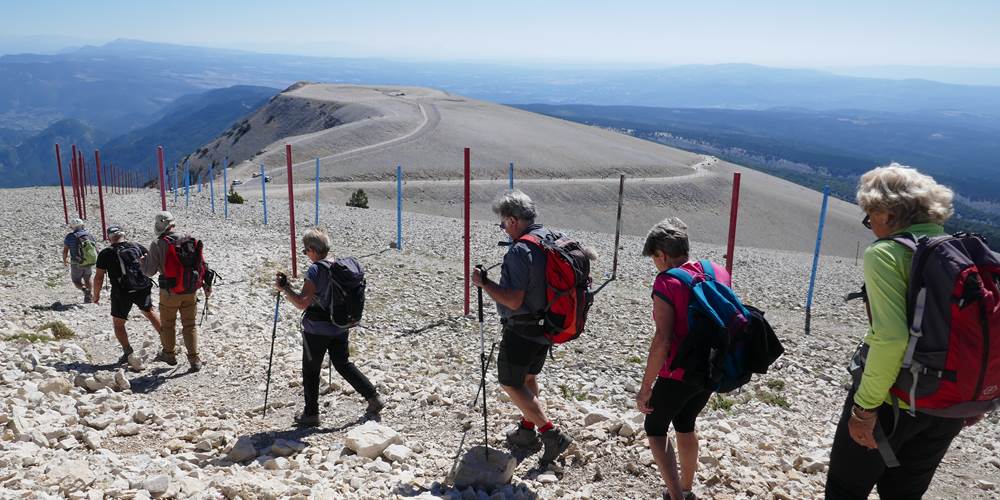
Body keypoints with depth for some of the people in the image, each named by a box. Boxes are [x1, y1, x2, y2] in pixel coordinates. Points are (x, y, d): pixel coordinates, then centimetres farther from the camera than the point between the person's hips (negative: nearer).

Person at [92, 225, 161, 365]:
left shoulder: (105, 254, -4)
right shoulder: (137, 247, 3)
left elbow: (99, 277, -4)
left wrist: (96, 295, 7)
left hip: (121, 293, -3)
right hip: (143, 289, 3)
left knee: (118, 323, 13)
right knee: (149, 312, 25)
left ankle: (127, 352, 3)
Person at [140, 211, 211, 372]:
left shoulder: (157, 244, -11)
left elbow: (149, 271, -7)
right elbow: (202, 264, 2)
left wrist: (143, 260, 14)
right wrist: (207, 284, 11)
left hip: (170, 292, -3)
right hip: (191, 291, 3)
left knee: (167, 324, 18)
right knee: (190, 325, 11)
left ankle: (169, 354, 33)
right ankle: (194, 359, 9)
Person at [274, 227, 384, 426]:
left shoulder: (315, 270, -19)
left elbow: (302, 303, -22)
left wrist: (284, 288, -11)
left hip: (317, 330, -7)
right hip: (341, 326, 7)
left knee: (311, 371, 11)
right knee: (343, 364, 20)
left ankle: (311, 414, 22)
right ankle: (373, 397, 17)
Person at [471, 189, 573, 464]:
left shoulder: (520, 250, -25)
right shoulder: (554, 238, 2)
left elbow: (514, 300, -28)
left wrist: (484, 282, -16)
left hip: (522, 330, -9)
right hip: (548, 326, 9)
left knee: (511, 384, 5)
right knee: (529, 377, 24)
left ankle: (552, 434, 2)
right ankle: (527, 431, 35)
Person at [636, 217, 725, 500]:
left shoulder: (666, 283, -20)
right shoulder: (719, 272, 1)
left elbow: (662, 341, -24)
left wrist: (645, 388, -17)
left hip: (678, 375, -7)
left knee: (655, 430, 15)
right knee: (685, 425, 27)